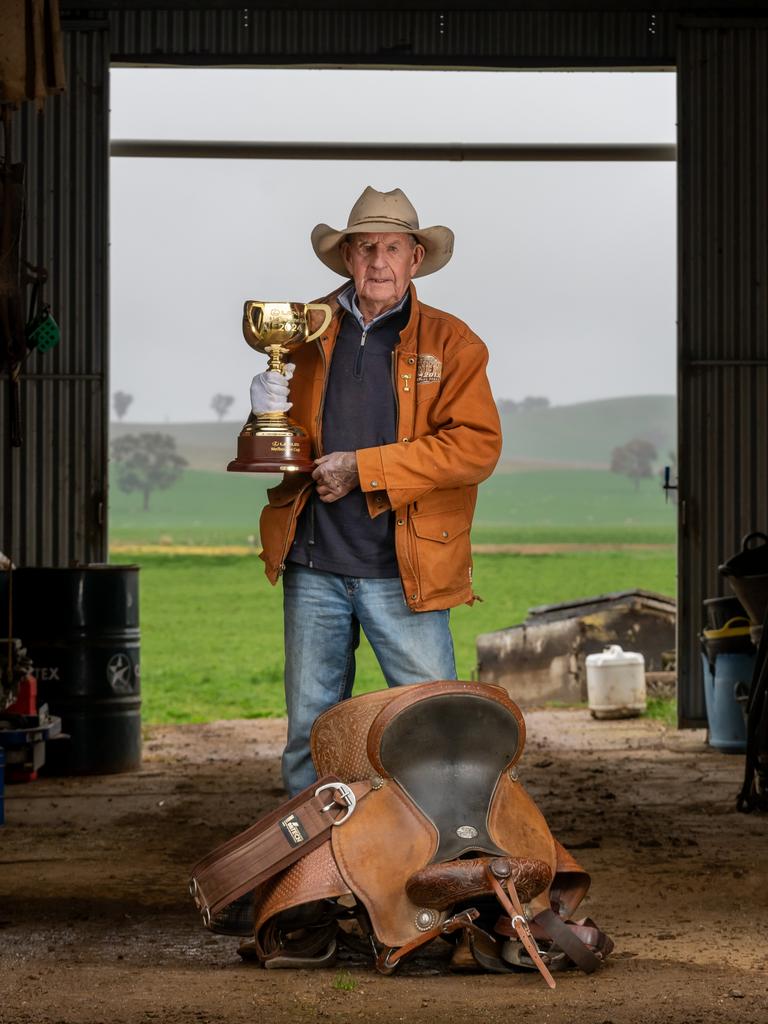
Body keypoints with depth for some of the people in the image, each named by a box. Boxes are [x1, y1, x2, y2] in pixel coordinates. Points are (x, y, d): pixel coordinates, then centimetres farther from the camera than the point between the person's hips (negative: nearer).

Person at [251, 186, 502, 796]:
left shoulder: (452, 343, 2)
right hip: (312, 567, 3)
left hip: (403, 571, -3)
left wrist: (364, 469, -14)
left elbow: (476, 446, -10)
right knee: (310, 732, 9)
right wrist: (269, 413, -4)